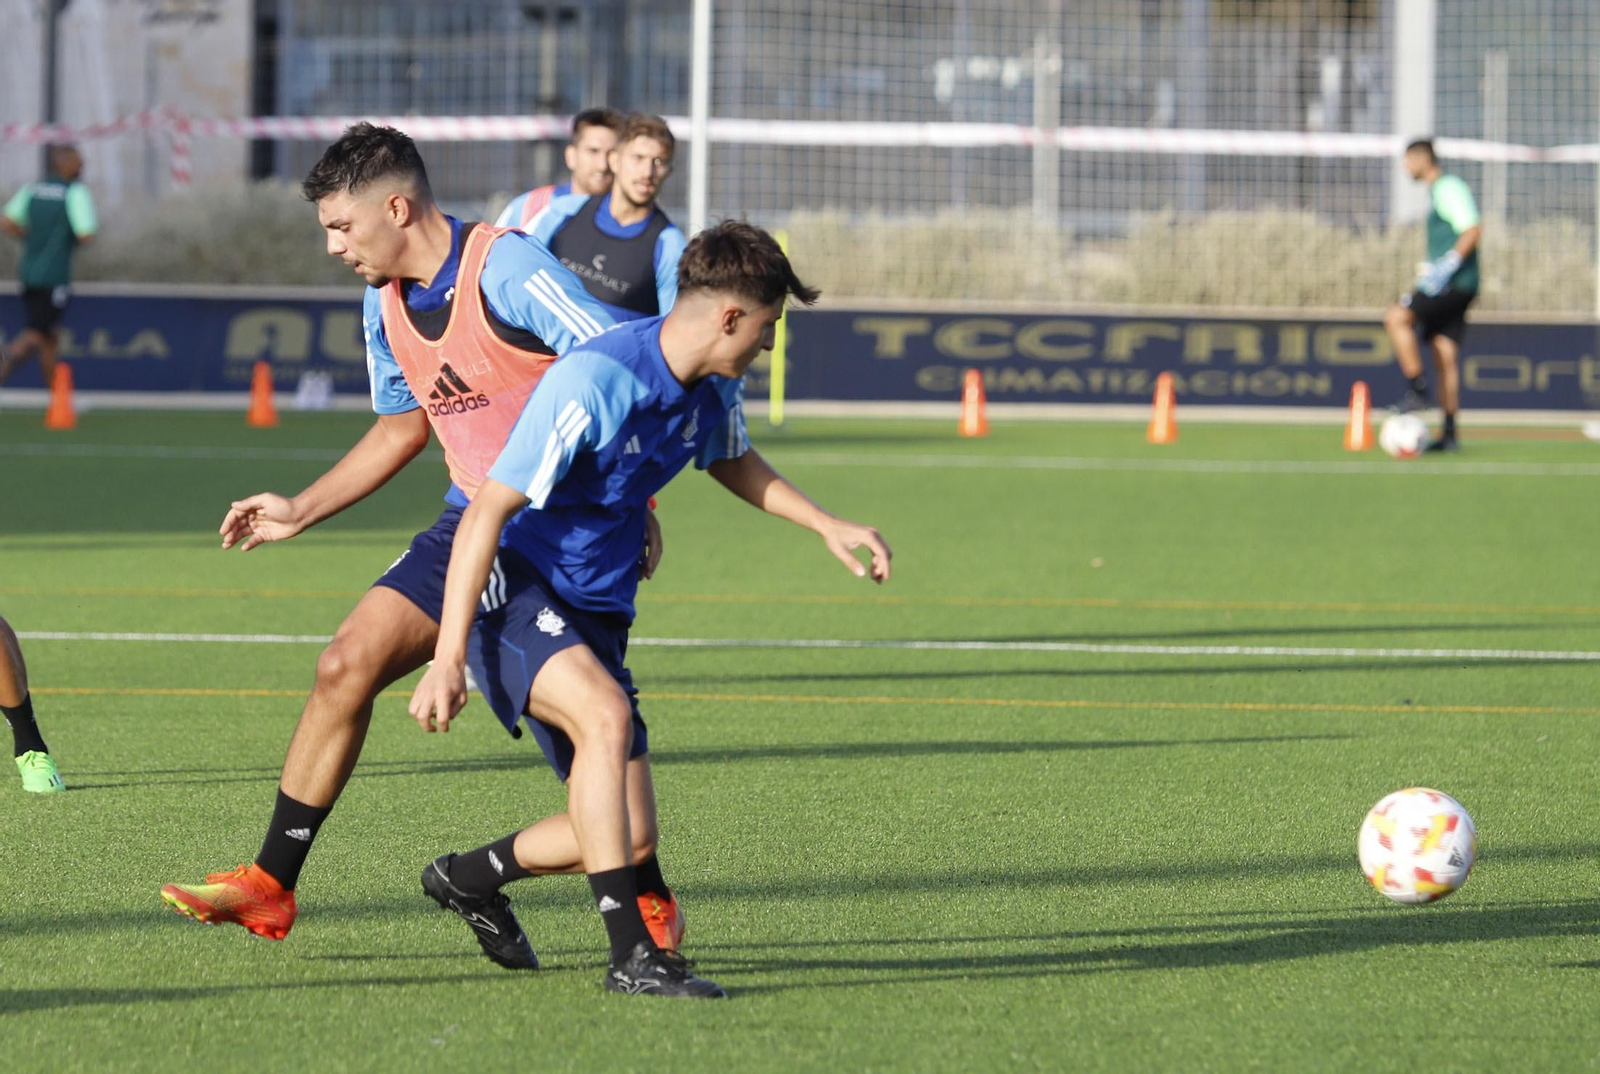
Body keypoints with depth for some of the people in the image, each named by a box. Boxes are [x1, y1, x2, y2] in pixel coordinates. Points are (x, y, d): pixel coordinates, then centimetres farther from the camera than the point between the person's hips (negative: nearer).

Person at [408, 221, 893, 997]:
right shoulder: (591, 383, -25)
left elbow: (733, 463, 27)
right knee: (606, 716, -35)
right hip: (515, 586, -8)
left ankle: (471, 875, 30)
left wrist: (827, 527, 19)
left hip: (596, 611, 8)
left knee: (625, 833, 2)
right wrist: (448, 658, -30)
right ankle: (630, 954, -34)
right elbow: (487, 512, -26)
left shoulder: (711, 389, 1)